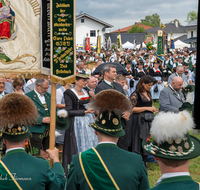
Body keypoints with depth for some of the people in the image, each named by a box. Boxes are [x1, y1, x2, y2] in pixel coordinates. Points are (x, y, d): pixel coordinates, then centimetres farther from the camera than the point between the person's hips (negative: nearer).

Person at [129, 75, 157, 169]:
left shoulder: (148, 93, 13)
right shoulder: (135, 94, -11)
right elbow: (131, 109, -17)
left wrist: (152, 108, 8)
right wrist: (146, 108, -17)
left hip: (148, 121, 8)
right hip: (139, 121, -8)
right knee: (138, 143, -5)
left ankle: (144, 164, 18)